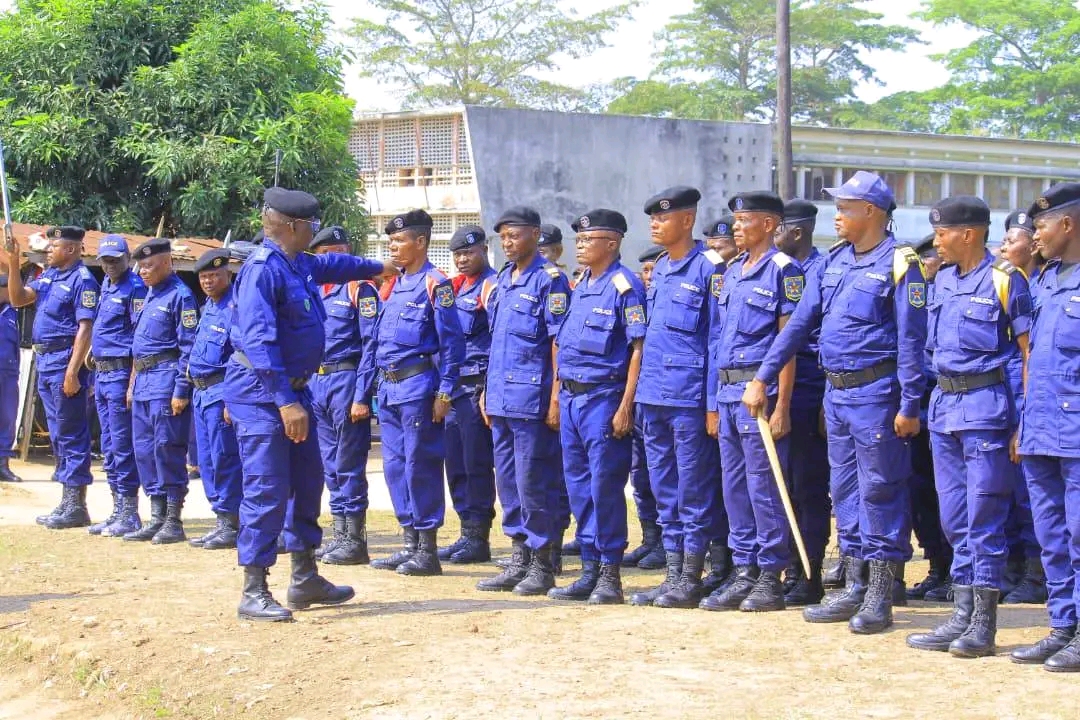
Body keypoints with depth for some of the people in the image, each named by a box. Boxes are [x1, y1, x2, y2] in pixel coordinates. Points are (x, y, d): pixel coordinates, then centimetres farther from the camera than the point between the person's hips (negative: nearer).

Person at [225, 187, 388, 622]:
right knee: (267, 490, -10)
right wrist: (285, 401, -28)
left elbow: (333, 265, 35)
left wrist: (378, 268, 51)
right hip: (262, 392, -10)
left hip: (293, 390, 10)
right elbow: (259, 341, -25)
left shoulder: (300, 264, 11)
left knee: (308, 482, 16)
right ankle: (254, 593, -4)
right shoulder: (263, 269, -19)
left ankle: (305, 579, 27)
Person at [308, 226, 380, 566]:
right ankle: (340, 535, 17)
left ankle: (356, 540, 1)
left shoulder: (360, 289, -7)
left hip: (347, 381, -7)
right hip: (317, 382, 7)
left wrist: (362, 396, -18)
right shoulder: (316, 290, 15)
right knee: (331, 465, 11)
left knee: (349, 464, -4)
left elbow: (371, 345, -12)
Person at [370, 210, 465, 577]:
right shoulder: (391, 285, 16)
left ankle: (428, 551, 1)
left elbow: (451, 342, -11)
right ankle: (410, 544, 18)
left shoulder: (435, 284, -8)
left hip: (418, 386, -8)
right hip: (388, 388, 8)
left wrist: (444, 392, -15)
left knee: (420, 465, -5)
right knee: (395, 467, 10)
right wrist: (378, 386, 16)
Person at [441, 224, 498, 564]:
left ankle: (479, 539, 2)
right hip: (452, 387, 8)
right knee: (455, 462, 10)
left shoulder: (491, 287, -8)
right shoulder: (454, 287, 18)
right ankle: (466, 533, 17)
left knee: (477, 463, -4)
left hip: (477, 385, -8)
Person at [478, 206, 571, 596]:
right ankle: (520, 559, 19)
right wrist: (488, 389, 17)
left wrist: (555, 397, -15)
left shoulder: (550, 279, -8)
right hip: (501, 397, 8)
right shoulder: (502, 279, 16)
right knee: (507, 479, 11)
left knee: (534, 480, -4)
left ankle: (542, 566, 3)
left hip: (532, 398, -8)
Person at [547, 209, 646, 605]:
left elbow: (639, 349, -14)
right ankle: (590, 570, 17)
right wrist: (559, 397, 16)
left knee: (605, 485, -4)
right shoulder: (579, 288, 15)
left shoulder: (625, 287, -10)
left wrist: (625, 407, -18)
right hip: (570, 398, 8)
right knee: (578, 485, 10)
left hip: (603, 398, -8)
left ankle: (610, 575, 2)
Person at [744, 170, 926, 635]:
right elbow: (801, 321, 13)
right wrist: (763, 377, 10)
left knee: (879, 491, -3)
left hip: (875, 393, -8)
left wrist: (909, 406, -17)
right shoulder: (836, 260, 11)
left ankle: (880, 598, 2)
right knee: (844, 491, 11)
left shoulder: (899, 264, -10)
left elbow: (911, 340, -13)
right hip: (836, 391, 8)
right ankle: (854, 589, 19)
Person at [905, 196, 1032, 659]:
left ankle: (984, 624, 1)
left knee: (984, 516, -5)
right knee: (953, 517, 10)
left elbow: (1030, 354, -8)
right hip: (943, 403, 7)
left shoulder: (1004, 280, -8)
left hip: (986, 406, -7)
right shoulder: (943, 280, 13)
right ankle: (961, 616, 16)